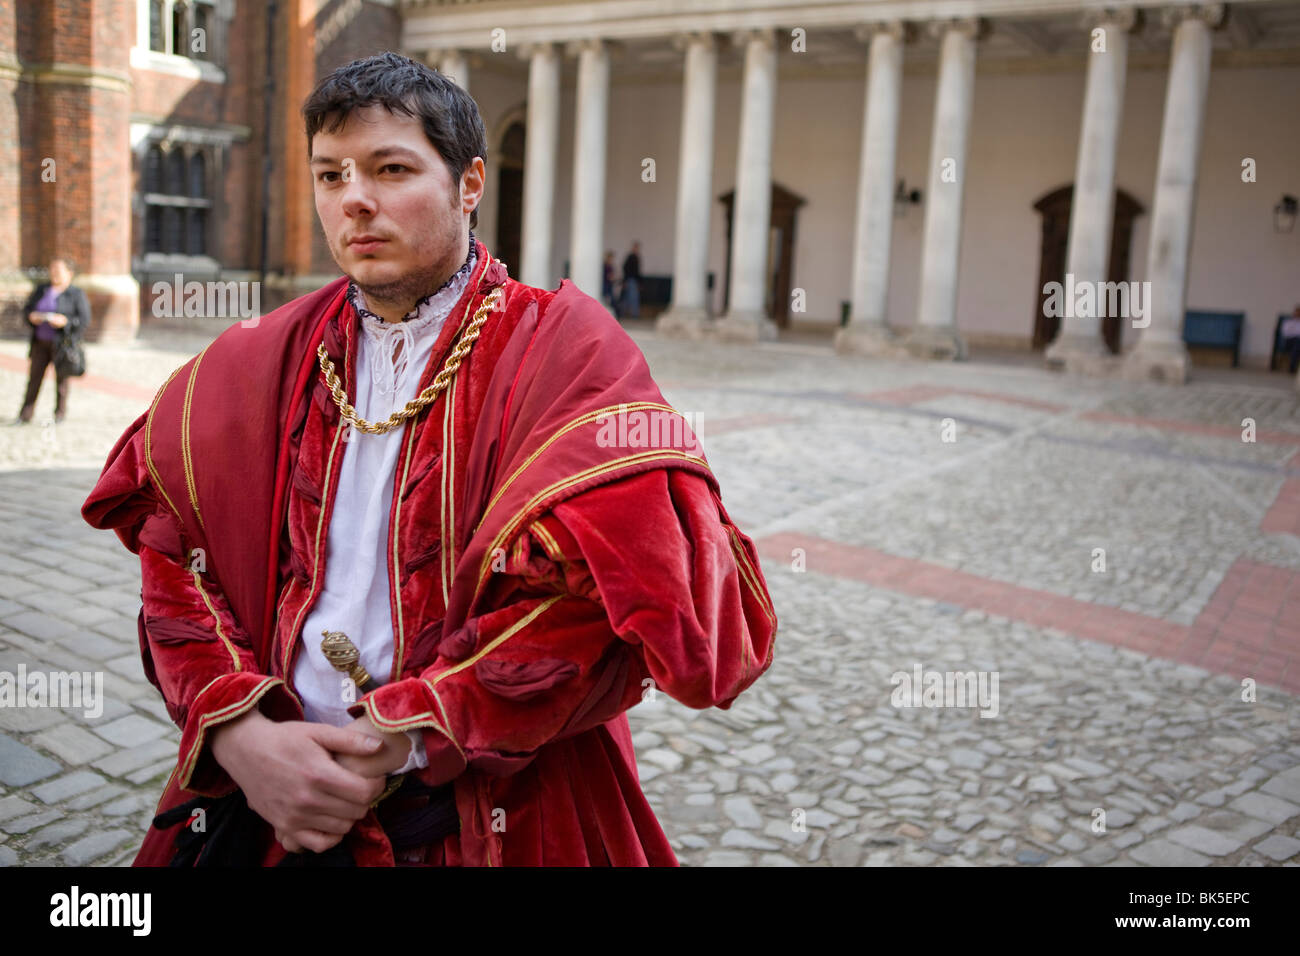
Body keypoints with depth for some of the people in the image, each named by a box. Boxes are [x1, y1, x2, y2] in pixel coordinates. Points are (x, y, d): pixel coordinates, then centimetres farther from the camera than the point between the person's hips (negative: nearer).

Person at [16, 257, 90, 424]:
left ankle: (60, 413, 12)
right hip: (40, 341, 4)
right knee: (34, 376, 3)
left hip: (62, 343, -4)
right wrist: (31, 316, -5)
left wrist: (65, 321, -21)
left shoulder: (76, 294, -2)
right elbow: (27, 308, 17)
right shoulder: (41, 289, 13)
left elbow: (84, 320, -7)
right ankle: (25, 415, 5)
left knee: (62, 378, 1)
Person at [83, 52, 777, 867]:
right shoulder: (259, 365, 4)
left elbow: (604, 594, -20)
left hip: (496, 818, -3)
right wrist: (238, 731, -13)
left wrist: (407, 736, -20)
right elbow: (177, 560, 2)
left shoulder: (566, 356, -11)